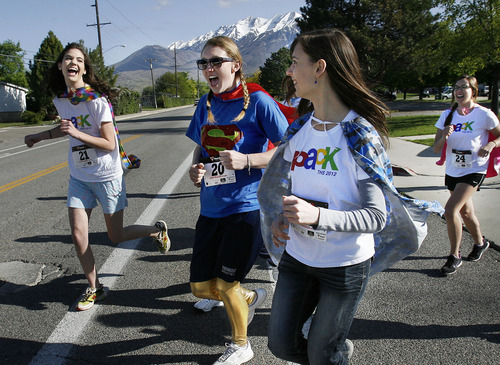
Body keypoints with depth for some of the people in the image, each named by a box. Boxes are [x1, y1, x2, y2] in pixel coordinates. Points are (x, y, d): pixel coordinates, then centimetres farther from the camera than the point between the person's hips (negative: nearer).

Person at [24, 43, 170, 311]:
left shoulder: (96, 100, -17)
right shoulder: (60, 100, 4)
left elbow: (110, 144, -18)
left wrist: (76, 133, -28)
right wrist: (39, 136, 22)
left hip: (107, 176, -6)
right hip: (78, 177, 6)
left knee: (116, 236, 5)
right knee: (78, 234, 1)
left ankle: (157, 230, 33)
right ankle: (94, 288, 21)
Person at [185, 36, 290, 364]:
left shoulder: (257, 101, -10)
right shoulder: (206, 104, 9)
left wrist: (246, 160, -23)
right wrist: (196, 170, -2)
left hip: (246, 206, -6)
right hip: (211, 207, 6)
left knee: (225, 284, 3)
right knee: (201, 287, 11)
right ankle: (251, 297, 42)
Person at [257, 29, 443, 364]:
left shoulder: (361, 135, -18)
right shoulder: (298, 129, 1)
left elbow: (377, 217, -21)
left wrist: (317, 215, -36)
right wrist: (279, 218, -5)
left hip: (345, 264, -6)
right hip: (297, 256, 6)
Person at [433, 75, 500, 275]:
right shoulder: (448, 115, 1)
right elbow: (436, 149, 0)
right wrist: (444, 137, -21)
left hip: (474, 170, -5)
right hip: (452, 171, 5)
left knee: (450, 210, -18)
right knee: (466, 212, 19)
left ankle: (454, 256, 0)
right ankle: (480, 242, 47)